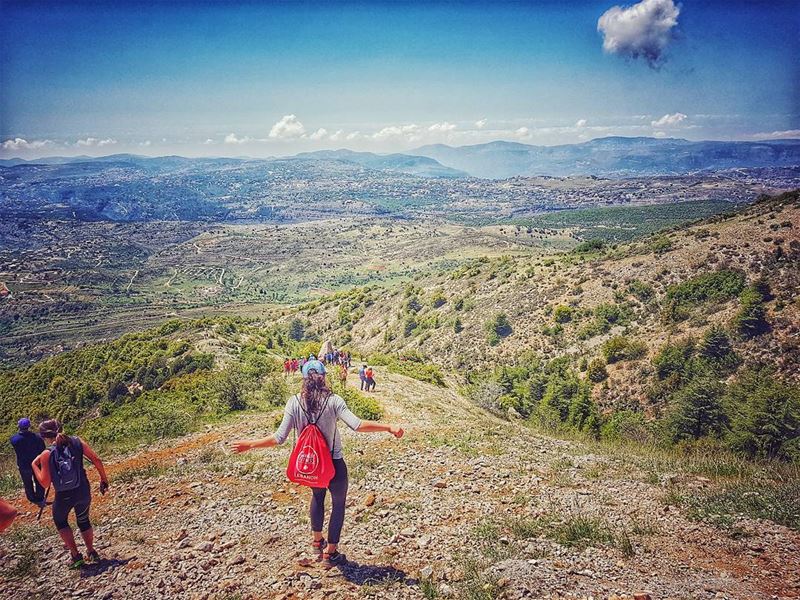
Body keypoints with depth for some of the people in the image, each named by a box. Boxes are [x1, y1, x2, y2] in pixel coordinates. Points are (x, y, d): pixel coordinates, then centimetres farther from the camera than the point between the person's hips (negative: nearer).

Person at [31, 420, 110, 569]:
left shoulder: (47, 454, -13)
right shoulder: (77, 442, -7)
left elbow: (45, 483, -12)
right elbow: (96, 460, -8)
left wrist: (34, 465, 0)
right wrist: (104, 479, 5)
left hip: (63, 496, -3)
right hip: (83, 492, 3)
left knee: (60, 521, 26)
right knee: (84, 521, 27)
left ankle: (75, 555, 22)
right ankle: (91, 552, 33)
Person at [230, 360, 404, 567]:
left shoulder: (294, 402, -11)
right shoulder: (333, 401, -18)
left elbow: (280, 437, -13)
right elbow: (356, 425, -29)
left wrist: (250, 444, -3)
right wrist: (389, 428, -25)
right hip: (334, 464, -3)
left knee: (317, 497, 31)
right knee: (339, 503, 18)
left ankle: (317, 540, 46)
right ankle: (331, 552, 26)